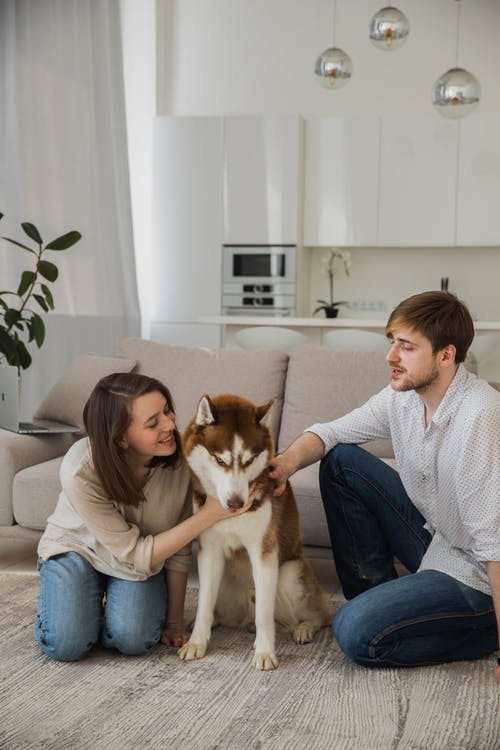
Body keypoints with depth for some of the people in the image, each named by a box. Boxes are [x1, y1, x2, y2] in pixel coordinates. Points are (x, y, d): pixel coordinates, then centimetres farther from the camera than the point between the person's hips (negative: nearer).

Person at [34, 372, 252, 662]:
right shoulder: (80, 472, -35)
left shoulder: (178, 457, -26)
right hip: (77, 548, -1)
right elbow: (134, 556, -30)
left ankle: (115, 601, 9)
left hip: (146, 555, 2)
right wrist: (209, 515, -35)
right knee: (67, 644, -23)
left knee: (134, 638, -24)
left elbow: (179, 550, -13)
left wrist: (175, 619, -8)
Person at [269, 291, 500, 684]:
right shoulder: (404, 395, -5)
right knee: (340, 460, 0)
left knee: (356, 631, -23)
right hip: (431, 533, 8)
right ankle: (376, 593, 10)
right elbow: (329, 432, 4)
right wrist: (290, 459, -19)